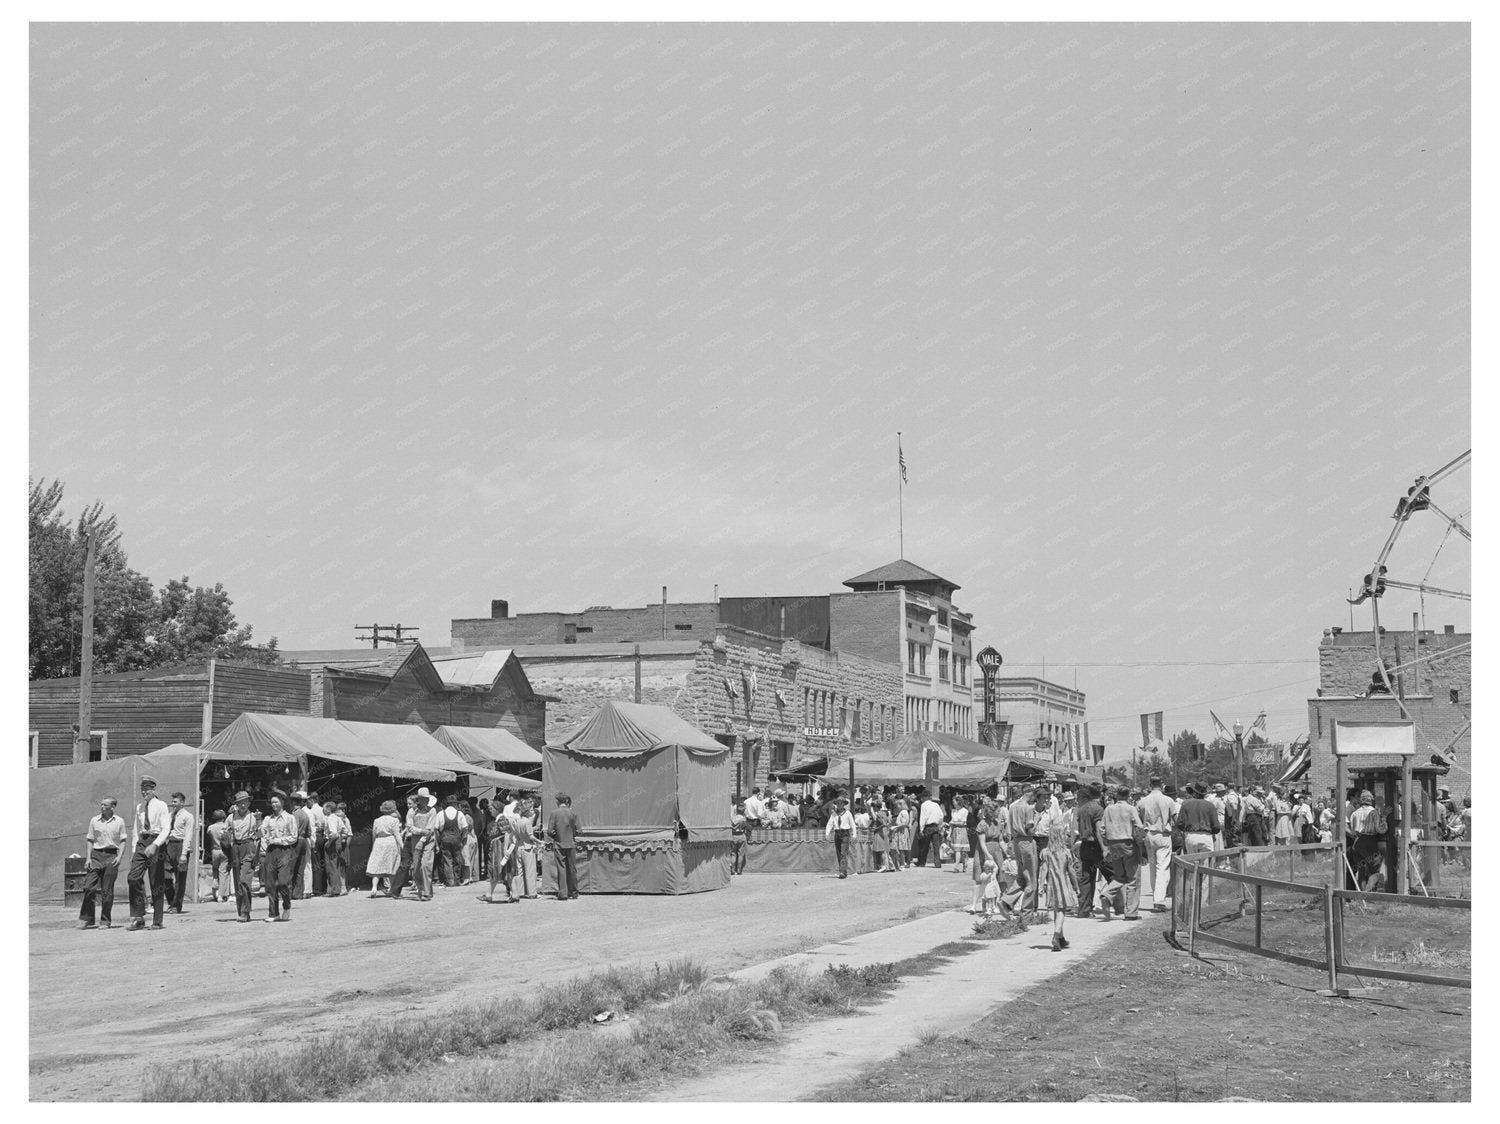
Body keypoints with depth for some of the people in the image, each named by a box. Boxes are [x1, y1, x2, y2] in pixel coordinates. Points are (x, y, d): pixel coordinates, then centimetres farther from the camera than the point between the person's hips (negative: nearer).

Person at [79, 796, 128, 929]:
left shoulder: (119, 821, 4)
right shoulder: (94, 821, 8)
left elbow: (123, 841, 6)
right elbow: (90, 840, 11)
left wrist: (119, 856, -6)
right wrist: (88, 857, 2)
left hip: (112, 856, -1)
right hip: (96, 855, 2)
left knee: (107, 890, 0)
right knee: (89, 887, -7)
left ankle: (105, 921, 7)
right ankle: (86, 919, 0)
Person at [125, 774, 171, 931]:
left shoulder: (160, 806, -3)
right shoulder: (139, 808, 14)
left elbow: (166, 829, -9)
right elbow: (137, 830, 19)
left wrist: (155, 845, -22)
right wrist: (134, 850, 9)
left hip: (157, 842, -5)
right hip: (141, 843, 5)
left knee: (157, 883, -1)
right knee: (133, 878, -9)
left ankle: (157, 921, 6)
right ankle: (138, 918, -4)